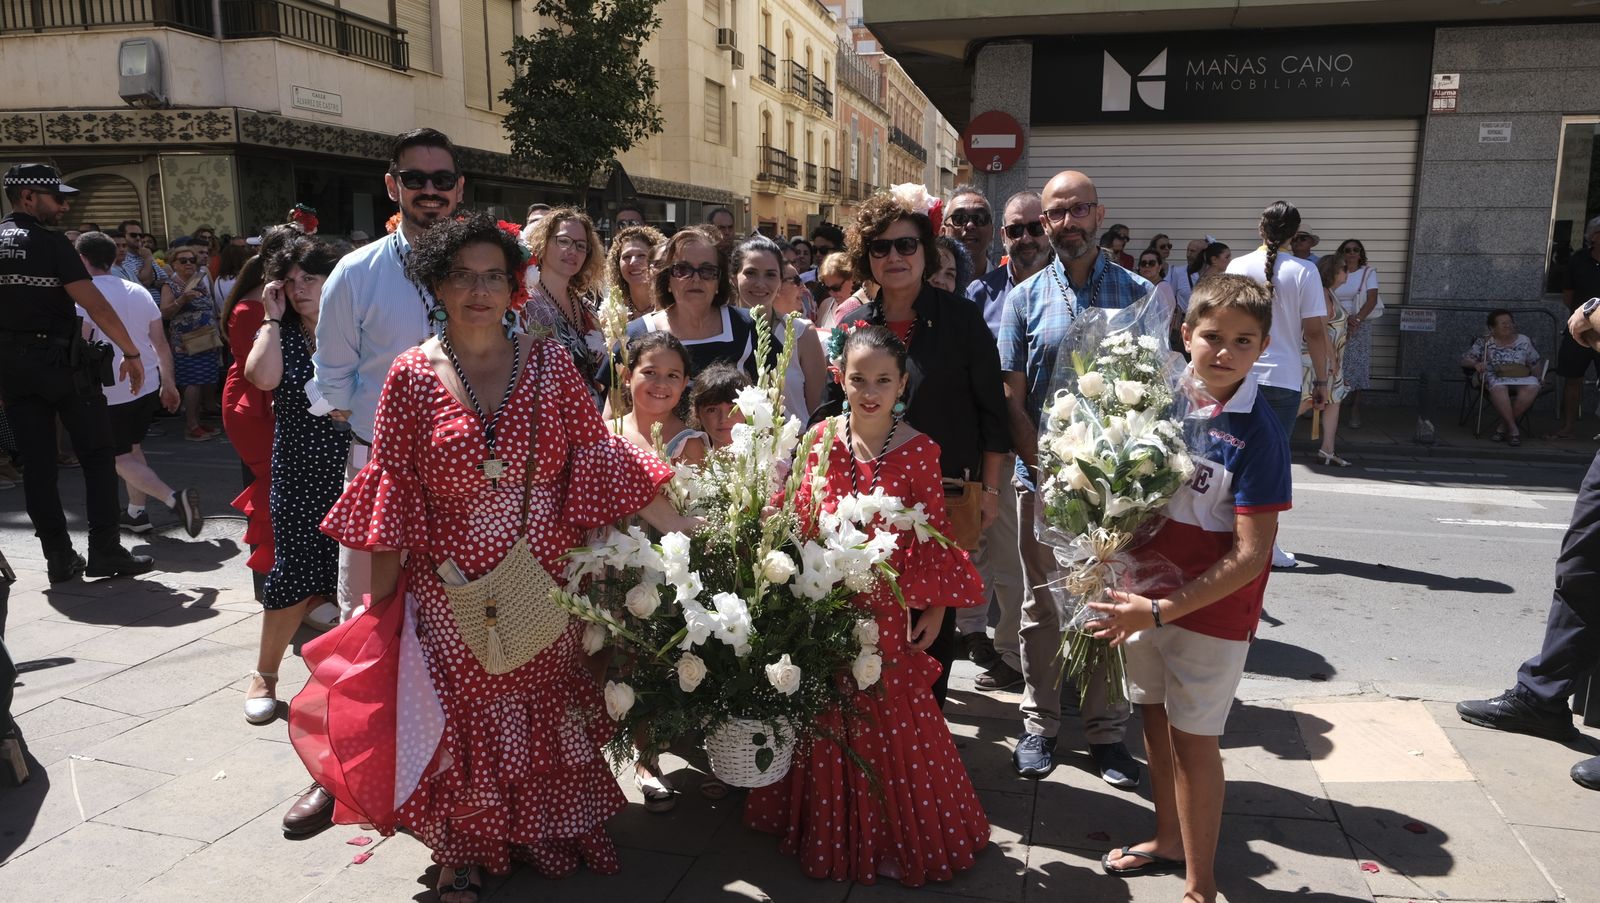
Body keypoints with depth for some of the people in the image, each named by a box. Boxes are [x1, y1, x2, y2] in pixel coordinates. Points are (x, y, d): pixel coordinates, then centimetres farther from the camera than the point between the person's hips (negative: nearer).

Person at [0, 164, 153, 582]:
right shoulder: (48, 242, -12)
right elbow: (95, 304, -18)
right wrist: (132, 352, -12)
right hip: (60, 360, -6)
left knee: (36, 463, 7)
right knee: (97, 455, 2)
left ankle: (59, 558, 9)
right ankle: (105, 552, 0)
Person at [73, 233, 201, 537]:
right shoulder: (138, 291, 7)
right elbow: (160, 342, 8)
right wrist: (168, 383, 16)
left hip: (111, 392, -6)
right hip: (148, 385, 6)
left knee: (119, 458, 2)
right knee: (132, 446, 21)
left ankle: (174, 499, -18)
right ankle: (136, 513, 25)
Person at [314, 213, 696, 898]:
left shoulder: (549, 364, 0)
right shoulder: (413, 376, -4)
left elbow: (601, 455, -1)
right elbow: (393, 494, -2)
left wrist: (676, 525, -6)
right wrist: (376, 599, -2)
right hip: (453, 588, -1)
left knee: (542, 714, 14)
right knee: (464, 719, 10)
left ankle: (544, 833, 36)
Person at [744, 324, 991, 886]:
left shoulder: (918, 450, -8)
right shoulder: (819, 440, -2)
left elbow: (934, 534, -3)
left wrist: (934, 609, -4)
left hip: (887, 608, -2)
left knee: (891, 717, 7)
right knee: (828, 719, 14)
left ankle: (896, 836, 29)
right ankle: (828, 829, 36)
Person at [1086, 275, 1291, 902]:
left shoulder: (1258, 433, -19)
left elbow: (1251, 555, -21)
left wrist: (1161, 611, -26)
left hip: (1210, 609, -5)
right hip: (1148, 596, 6)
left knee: (1194, 739, 5)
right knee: (1155, 715, 19)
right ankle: (1168, 839, 43)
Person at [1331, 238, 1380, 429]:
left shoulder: (1369, 272, 3)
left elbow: (1372, 300, -6)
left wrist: (1357, 319, -19)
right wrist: (1345, 317, -16)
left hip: (1359, 327, -1)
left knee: (1356, 370, -6)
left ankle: (1354, 412, -2)